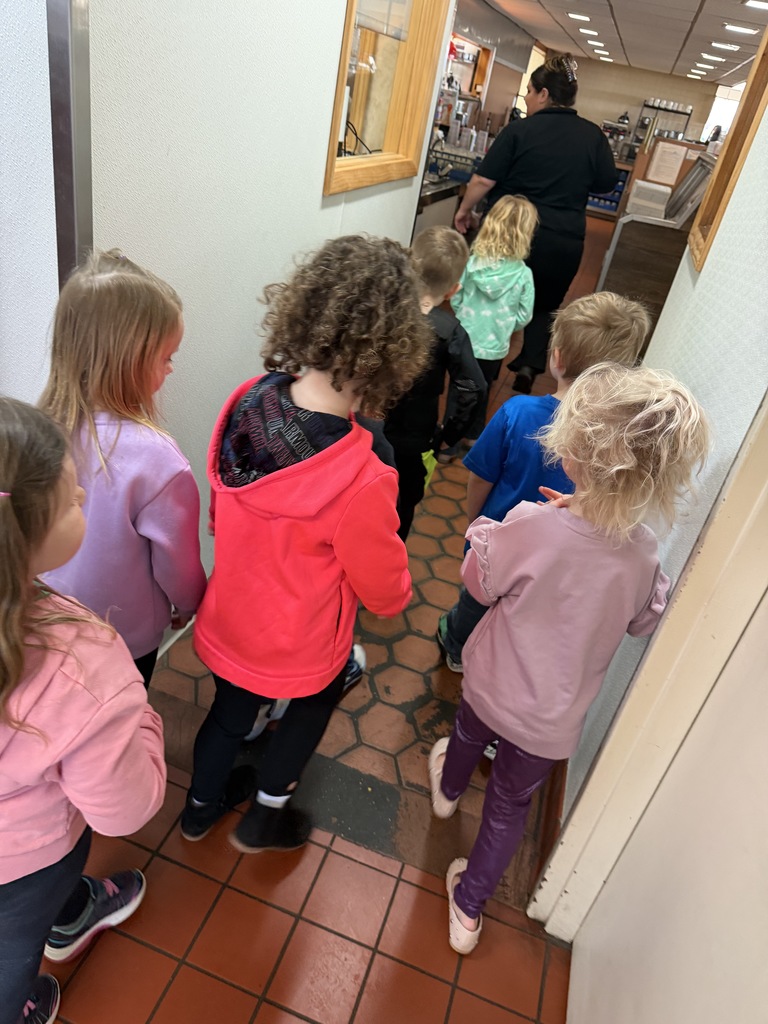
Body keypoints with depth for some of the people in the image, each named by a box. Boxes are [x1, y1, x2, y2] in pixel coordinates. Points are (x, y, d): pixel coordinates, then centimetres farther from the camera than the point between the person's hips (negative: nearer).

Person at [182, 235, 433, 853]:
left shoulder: (249, 402, -21)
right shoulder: (359, 484, -39)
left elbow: (223, 515, -2)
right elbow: (386, 592, -19)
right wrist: (401, 588, 4)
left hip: (227, 621, 5)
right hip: (298, 646, -4)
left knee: (230, 713, 31)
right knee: (314, 704, 30)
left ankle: (200, 808, 59)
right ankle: (264, 819, 52)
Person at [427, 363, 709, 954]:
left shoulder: (531, 526, -33)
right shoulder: (642, 556, -22)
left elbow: (479, 585, -15)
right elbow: (644, 622, -1)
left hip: (493, 688, -1)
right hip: (554, 721, 1)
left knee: (470, 732, 34)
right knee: (511, 805, 24)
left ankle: (449, 789, 67)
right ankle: (469, 906, 42)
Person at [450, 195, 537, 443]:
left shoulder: (472, 262, -12)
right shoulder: (523, 274, -15)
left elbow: (455, 298, -4)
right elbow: (523, 316, -7)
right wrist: (505, 325, 11)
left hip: (465, 339, 1)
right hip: (494, 346, -1)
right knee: (481, 390, 20)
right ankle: (473, 435, 36)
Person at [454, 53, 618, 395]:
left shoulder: (520, 130, -7)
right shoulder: (593, 136, 2)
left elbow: (484, 180, -8)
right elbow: (607, 183, 10)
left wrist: (464, 210, 7)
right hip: (563, 241, 3)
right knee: (544, 306, 21)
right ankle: (530, 364, 4)